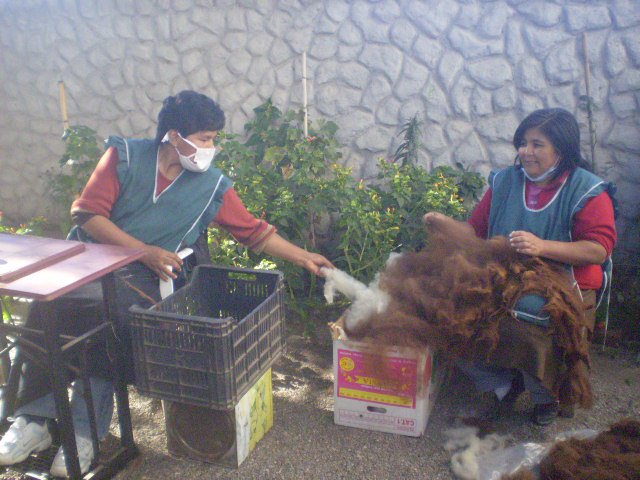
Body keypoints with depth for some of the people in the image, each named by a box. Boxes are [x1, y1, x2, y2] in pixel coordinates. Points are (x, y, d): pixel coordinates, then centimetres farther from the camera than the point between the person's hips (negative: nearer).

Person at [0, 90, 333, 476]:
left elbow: (255, 232, 7)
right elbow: (87, 214, -6)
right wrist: (145, 250, -14)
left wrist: (304, 257, 3)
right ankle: (34, 418, -7)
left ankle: (86, 430, -17)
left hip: (144, 277, -1)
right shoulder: (125, 155, -1)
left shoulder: (213, 186, 2)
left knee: (109, 315, -31)